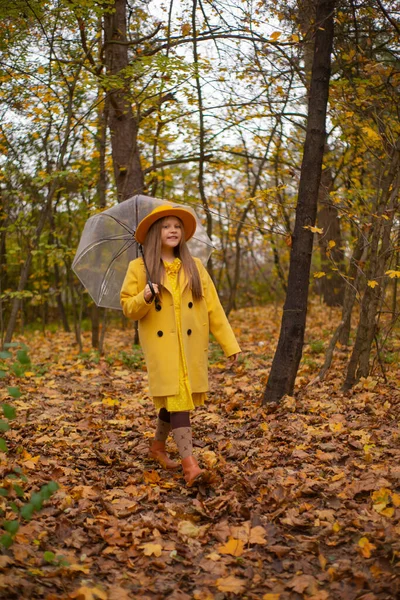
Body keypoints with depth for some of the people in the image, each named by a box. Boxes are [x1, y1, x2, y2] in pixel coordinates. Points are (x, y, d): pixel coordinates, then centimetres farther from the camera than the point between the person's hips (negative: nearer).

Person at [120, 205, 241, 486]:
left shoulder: (194, 267, 9)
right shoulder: (139, 268, 1)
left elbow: (213, 307, 6)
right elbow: (129, 308, 2)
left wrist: (230, 344, 2)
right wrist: (144, 299, -21)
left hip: (191, 345, 4)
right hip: (161, 345, -3)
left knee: (173, 399, 11)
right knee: (177, 399, -13)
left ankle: (158, 446, 35)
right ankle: (190, 465, -16)